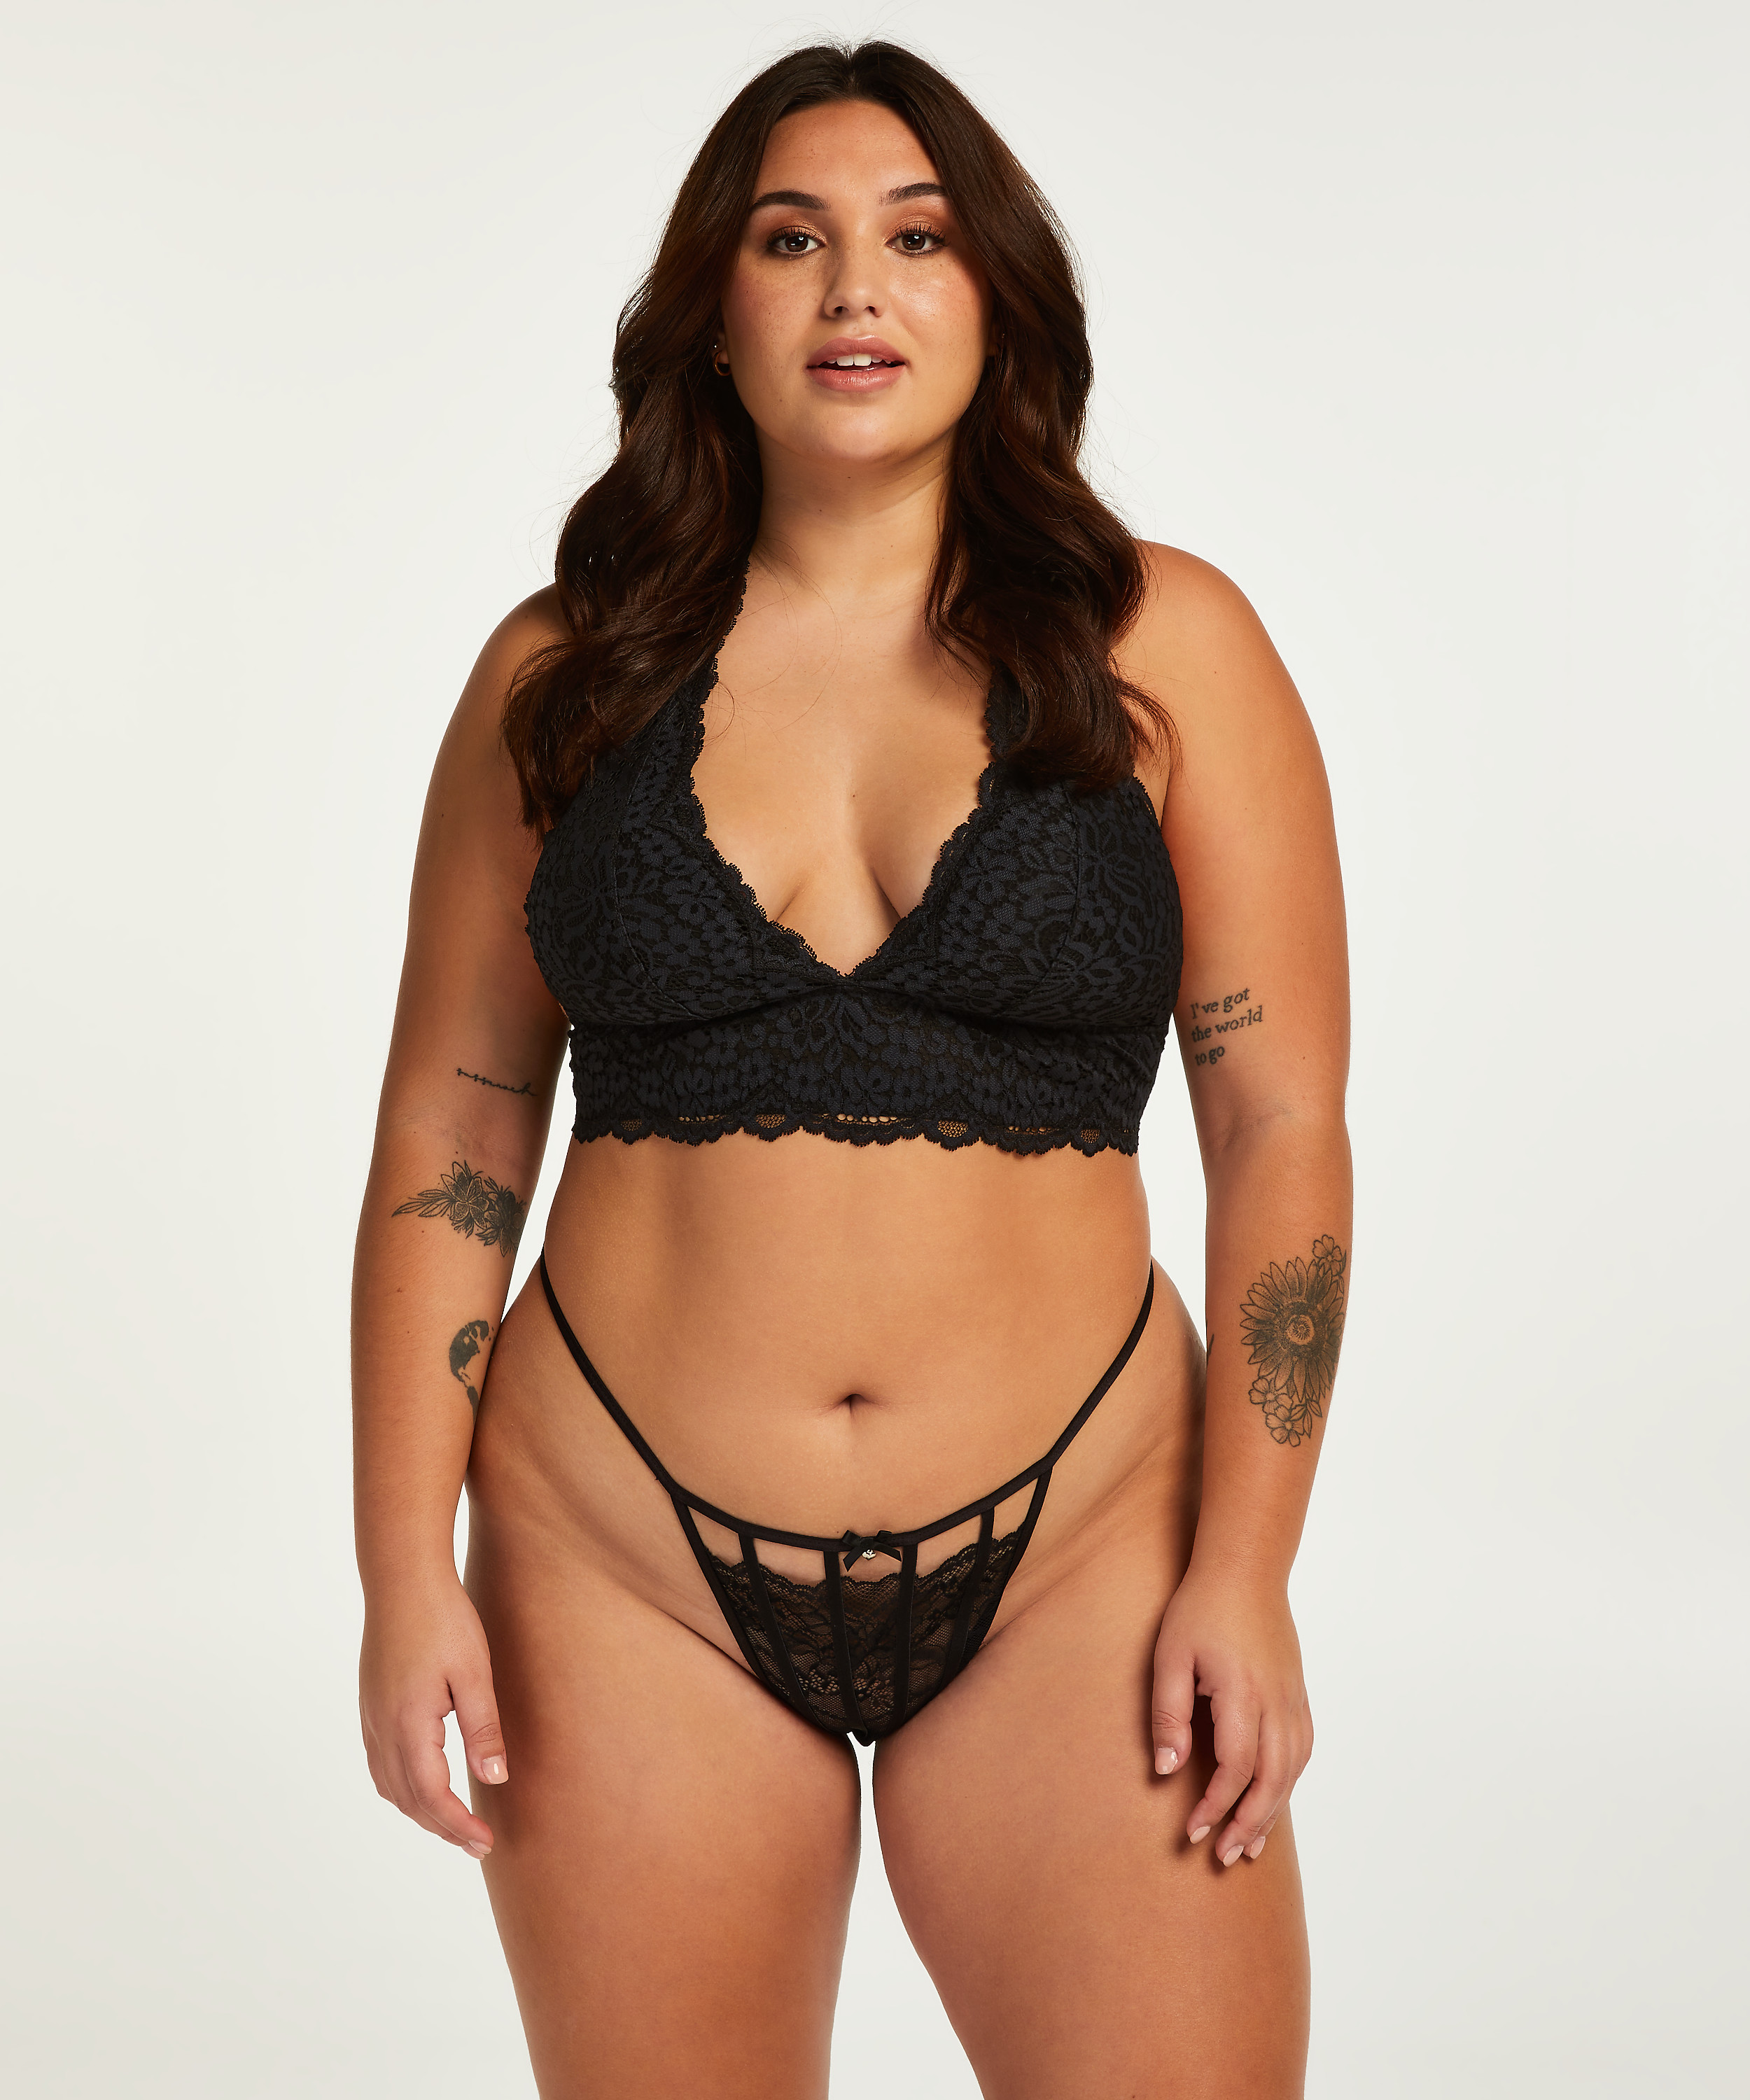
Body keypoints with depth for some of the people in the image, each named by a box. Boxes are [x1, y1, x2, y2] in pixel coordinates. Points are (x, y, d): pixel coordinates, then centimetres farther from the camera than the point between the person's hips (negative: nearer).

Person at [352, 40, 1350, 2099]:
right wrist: (406, 1571, 1)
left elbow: (1282, 1130, -1)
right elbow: (450, 1131, 6)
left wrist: (1246, 1570, -6)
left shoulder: (1161, 649, 1)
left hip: (1076, 1556, -1)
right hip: (625, 1555, 1)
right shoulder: (561, 677, 5)